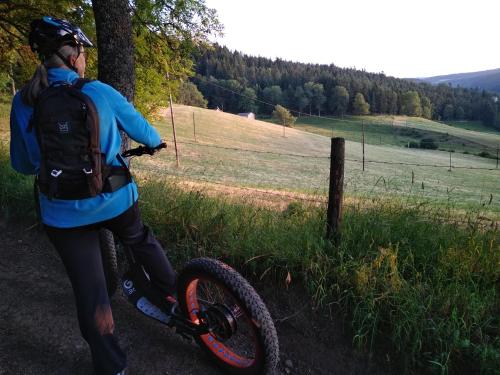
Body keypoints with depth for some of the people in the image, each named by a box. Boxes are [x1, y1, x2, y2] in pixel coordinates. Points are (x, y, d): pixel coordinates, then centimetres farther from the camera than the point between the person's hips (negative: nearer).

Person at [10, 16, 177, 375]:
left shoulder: (22, 102, -2)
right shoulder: (100, 92, -8)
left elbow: (22, 164, 7)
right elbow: (145, 134, 2)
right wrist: (156, 140, 25)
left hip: (63, 214, 1)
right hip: (116, 201, -1)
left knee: (89, 291, 12)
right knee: (143, 241, 31)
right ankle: (175, 291, 45)